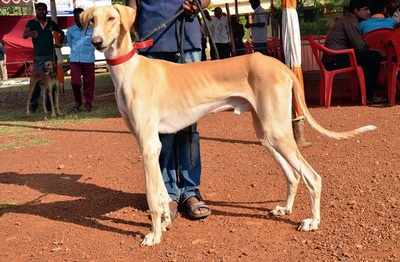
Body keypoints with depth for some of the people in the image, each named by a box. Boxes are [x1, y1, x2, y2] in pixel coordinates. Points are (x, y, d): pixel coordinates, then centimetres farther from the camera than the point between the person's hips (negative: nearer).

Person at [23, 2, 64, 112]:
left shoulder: (51, 23, 10)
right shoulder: (32, 23, 2)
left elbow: (61, 32, 26)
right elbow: (24, 35, -14)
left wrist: (61, 38, 5)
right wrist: (30, 33, -35)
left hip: (51, 55, 3)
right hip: (38, 56, -3)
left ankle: (50, 103, 10)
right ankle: (33, 103, -2)